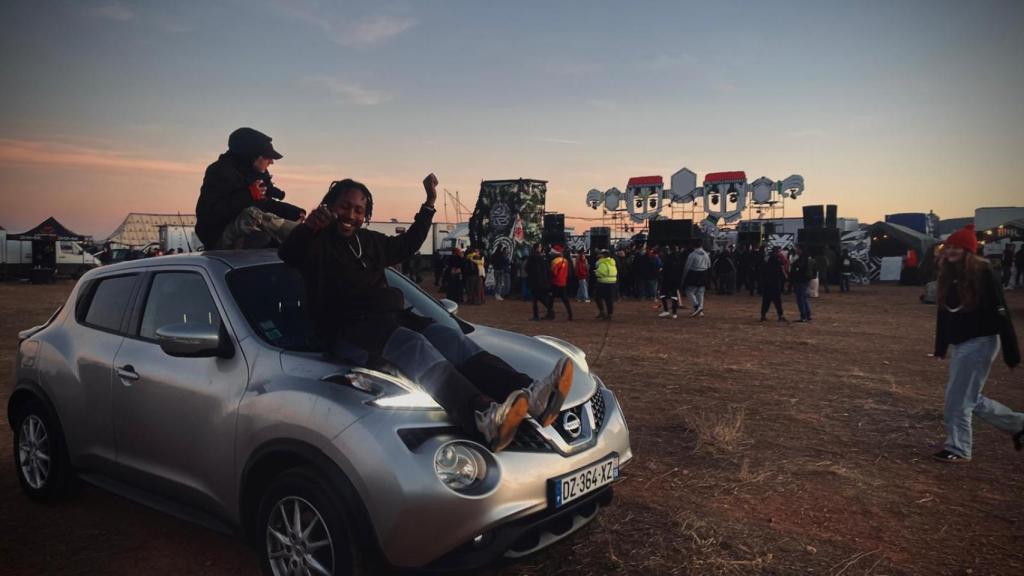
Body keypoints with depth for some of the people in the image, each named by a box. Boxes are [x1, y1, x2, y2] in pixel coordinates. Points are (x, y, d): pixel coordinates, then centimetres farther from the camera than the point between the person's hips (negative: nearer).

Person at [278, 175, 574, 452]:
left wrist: (430, 201, 37)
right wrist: (307, 227, -37)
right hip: (348, 329, -7)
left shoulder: (370, 241, 27)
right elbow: (287, 255, -16)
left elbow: (408, 243, 40)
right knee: (415, 344, -37)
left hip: (391, 317, 7)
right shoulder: (318, 242, 6)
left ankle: (528, 396, -45)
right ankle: (484, 415, -63)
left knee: (450, 337, -23)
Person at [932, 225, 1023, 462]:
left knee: (957, 399, -3)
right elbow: (944, 313, 12)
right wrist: (940, 347, 15)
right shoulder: (948, 275, 6)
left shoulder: (983, 273, -14)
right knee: (971, 399, 16)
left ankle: (958, 449, 12)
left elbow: (1000, 313, -16)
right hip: (960, 345, 8)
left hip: (979, 343, -8)